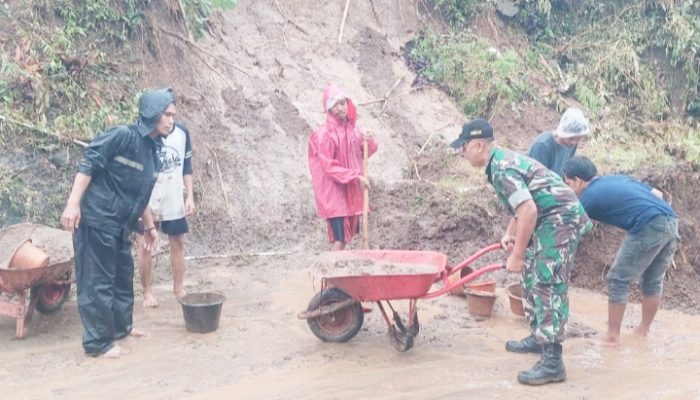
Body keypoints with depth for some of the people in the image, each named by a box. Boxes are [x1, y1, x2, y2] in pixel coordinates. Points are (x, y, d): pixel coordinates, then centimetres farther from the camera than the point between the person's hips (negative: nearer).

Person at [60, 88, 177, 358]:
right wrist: (73, 203, -23)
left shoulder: (153, 151, 11)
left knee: (123, 276, 20)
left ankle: (121, 326, 37)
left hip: (120, 225, 9)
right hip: (96, 219, -9)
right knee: (98, 282, -1)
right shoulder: (123, 136, -15)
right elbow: (88, 164, -17)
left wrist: (149, 226, 24)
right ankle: (98, 343, 9)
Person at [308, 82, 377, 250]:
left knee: (347, 235, 12)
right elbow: (329, 166, -18)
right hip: (333, 191, -7)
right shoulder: (324, 133, -16)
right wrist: (356, 177, -21)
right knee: (339, 238, -12)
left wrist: (369, 143, -5)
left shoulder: (353, 127, 6)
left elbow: (363, 153, 17)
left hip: (351, 190, 7)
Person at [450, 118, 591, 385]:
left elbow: (529, 211, -28)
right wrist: (510, 234, 16)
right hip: (549, 221, 11)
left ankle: (552, 363, -12)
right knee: (532, 277, 19)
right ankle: (539, 337, 31)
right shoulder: (502, 161, 13)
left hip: (560, 220, -11)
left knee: (548, 285, -13)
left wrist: (517, 255, -21)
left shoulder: (502, 168, -20)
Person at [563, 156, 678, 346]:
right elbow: (657, 194, 22)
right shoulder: (617, 178, 25)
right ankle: (643, 329, 33)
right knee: (653, 281, 21)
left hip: (649, 228, -8)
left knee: (617, 280, 4)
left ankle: (612, 336, 9)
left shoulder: (588, 198, 4)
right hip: (671, 222, 8)